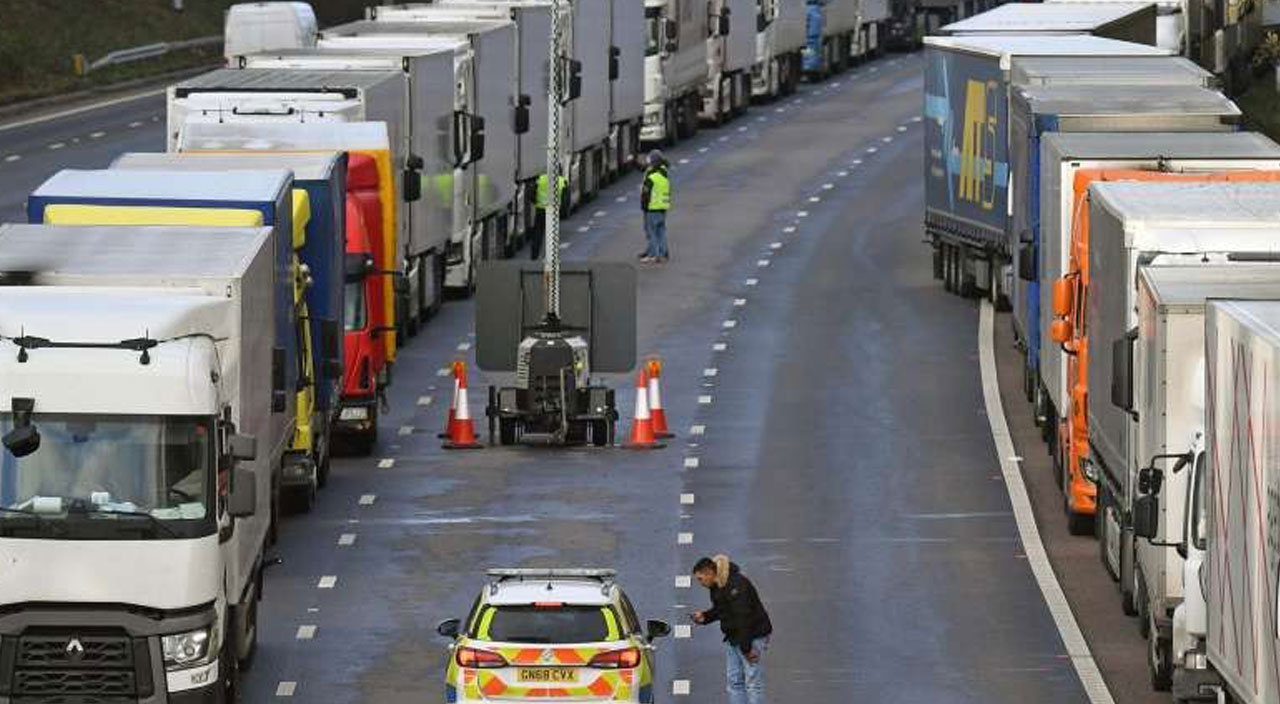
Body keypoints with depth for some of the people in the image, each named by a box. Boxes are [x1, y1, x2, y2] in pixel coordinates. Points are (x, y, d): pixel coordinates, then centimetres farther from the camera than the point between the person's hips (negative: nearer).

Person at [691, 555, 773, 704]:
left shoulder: (736, 585, -23)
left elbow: (743, 618, -26)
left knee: (753, 683, -8)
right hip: (733, 638, 10)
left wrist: (746, 648, -26)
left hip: (753, 636, -10)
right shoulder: (716, 587, 7)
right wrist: (705, 616, 3)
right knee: (734, 682, 10)